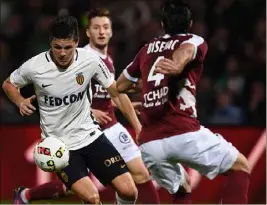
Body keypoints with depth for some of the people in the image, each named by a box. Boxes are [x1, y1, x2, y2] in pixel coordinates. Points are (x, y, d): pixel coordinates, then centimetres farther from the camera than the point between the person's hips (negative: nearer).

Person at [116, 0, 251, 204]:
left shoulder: (147, 50, 21)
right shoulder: (195, 42, 7)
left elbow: (118, 86, 32)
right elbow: (185, 51, -18)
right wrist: (177, 66, -40)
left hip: (150, 143, 5)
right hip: (184, 133, -5)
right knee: (240, 167, 12)